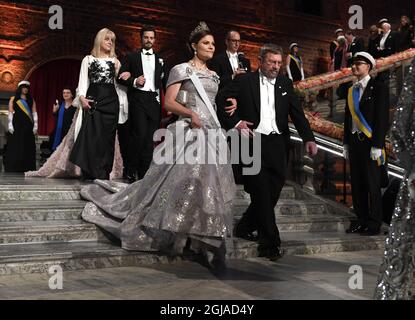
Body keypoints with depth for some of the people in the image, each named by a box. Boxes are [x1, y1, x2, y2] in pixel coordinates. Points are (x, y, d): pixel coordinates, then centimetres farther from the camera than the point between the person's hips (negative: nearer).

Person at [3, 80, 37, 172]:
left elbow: (34, 113, 8)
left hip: (28, 126, 2)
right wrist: (10, 125, -8)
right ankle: (13, 167, -1)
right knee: (15, 146, -4)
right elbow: (10, 113, 1)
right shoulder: (13, 99, 7)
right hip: (17, 125, -2)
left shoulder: (31, 100, 13)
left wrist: (35, 125, 0)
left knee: (28, 147, -1)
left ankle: (27, 168, 1)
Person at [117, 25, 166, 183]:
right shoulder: (131, 57, 11)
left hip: (154, 100, 3)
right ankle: (131, 170, -4)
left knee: (150, 138, 1)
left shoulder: (160, 60, 18)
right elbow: (121, 78, 6)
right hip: (138, 99, -3)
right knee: (139, 133, -16)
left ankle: (144, 173, 8)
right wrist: (134, 81, -11)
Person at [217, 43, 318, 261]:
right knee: (262, 194, -7)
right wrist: (235, 122, -6)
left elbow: (297, 113, 8)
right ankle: (270, 243, -1)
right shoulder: (244, 81, 3)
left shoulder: (285, 84, 13)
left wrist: (309, 138, -4)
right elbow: (220, 100, 3)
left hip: (277, 144, 5)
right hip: (253, 143, -4)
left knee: (272, 192, 9)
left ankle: (245, 228, 30)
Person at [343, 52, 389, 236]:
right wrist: (346, 144, 12)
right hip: (354, 142, 6)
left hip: (370, 143, -6)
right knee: (357, 184, 9)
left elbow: (382, 117, -10)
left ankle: (374, 224, 8)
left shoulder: (378, 87, -4)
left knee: (372, 184, -1)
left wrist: (377, 145, -15)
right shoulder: (351, 91, 14)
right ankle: (361, 220, 18)